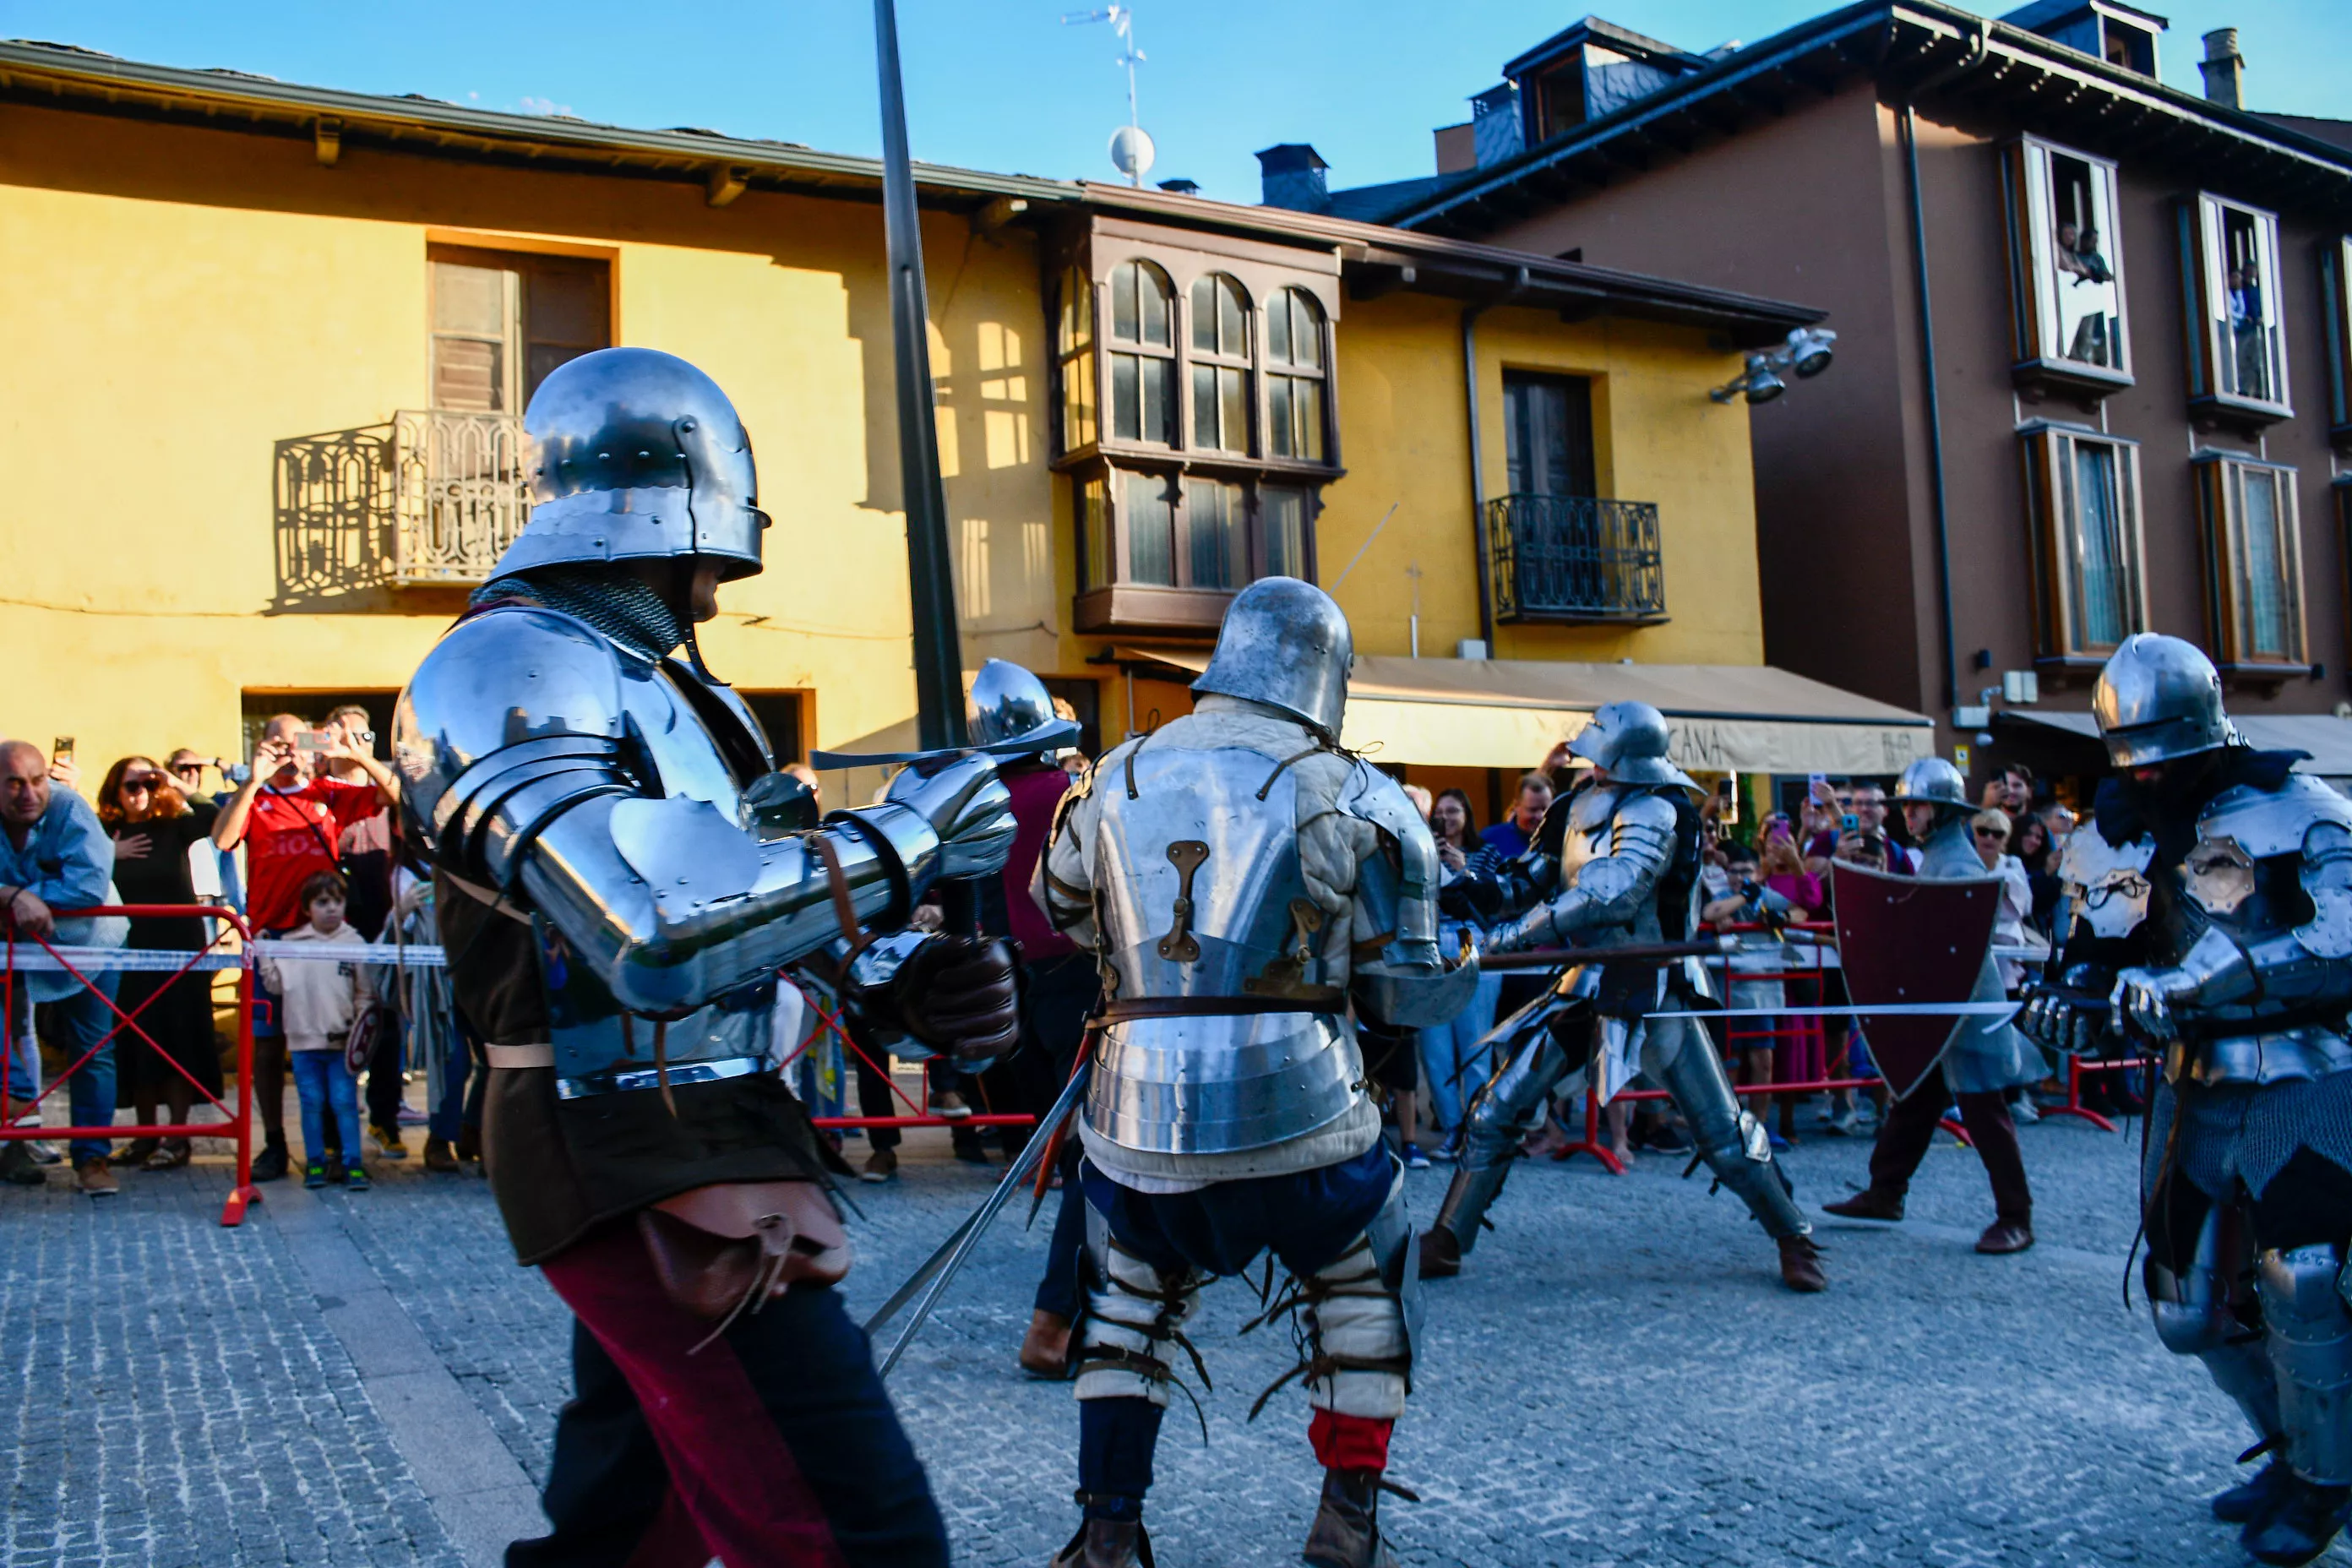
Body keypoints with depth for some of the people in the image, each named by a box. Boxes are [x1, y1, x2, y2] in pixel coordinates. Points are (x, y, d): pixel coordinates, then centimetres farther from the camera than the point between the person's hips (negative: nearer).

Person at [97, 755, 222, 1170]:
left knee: (177, 1040, -3)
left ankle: (177, 1137, 0)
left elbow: (214, 816, -18)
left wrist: (175, 785, -16)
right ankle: (146, 1133, 16)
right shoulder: (105, 835, 6)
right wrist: (110, 854, -14)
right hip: (130, 949, 2)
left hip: (179, 946, -2)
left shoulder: (174, 827, 1)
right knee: (135, 1042, 6)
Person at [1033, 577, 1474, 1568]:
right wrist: (1479, 956, 21)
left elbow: (1060, 905, 25)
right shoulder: (1350, 796, -2)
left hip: (1139, 1115, 2)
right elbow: (1409, 989, 1)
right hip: (1295, 1114, -2)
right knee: (1360, 1295, 23)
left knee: (1128, 1309, 25)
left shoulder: (1119, 779, 7)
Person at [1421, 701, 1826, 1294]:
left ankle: (1794, 1241, 21)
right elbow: (1534, 877, 10)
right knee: (1496, 1111, 1)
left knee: (1723, 1134, 0)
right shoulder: (1579, 806, 3)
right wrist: (1483, 890, -11)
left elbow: (1612, 893, -33)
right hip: (1588, 986, 6)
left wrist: (1519, 932, -30)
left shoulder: (1655, 811, -19)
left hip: (1654, 992, -6)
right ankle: (1445, 1243, 10)